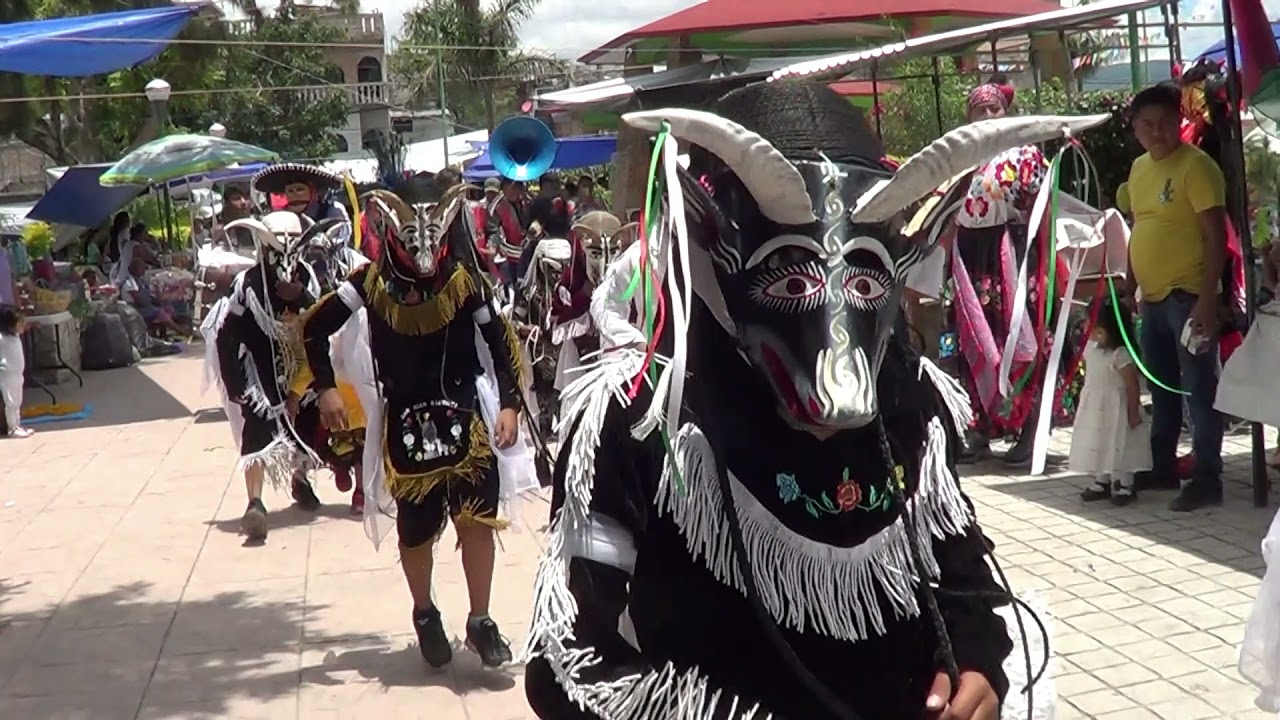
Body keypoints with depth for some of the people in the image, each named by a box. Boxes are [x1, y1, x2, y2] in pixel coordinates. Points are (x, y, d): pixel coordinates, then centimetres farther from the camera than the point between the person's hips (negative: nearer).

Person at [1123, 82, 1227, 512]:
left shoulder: (1195, 165, -11)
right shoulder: (1139, 168, 13)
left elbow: (1216, 234, -15)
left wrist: (1208, 297, -20)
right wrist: (1129, 288, 19)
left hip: (1188, 296, -8)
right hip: (1153, 298, 8)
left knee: (1199, 390, -4)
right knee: (1161, 389, 17)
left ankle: (1207, 481, 0)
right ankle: (1162, 468, 28)